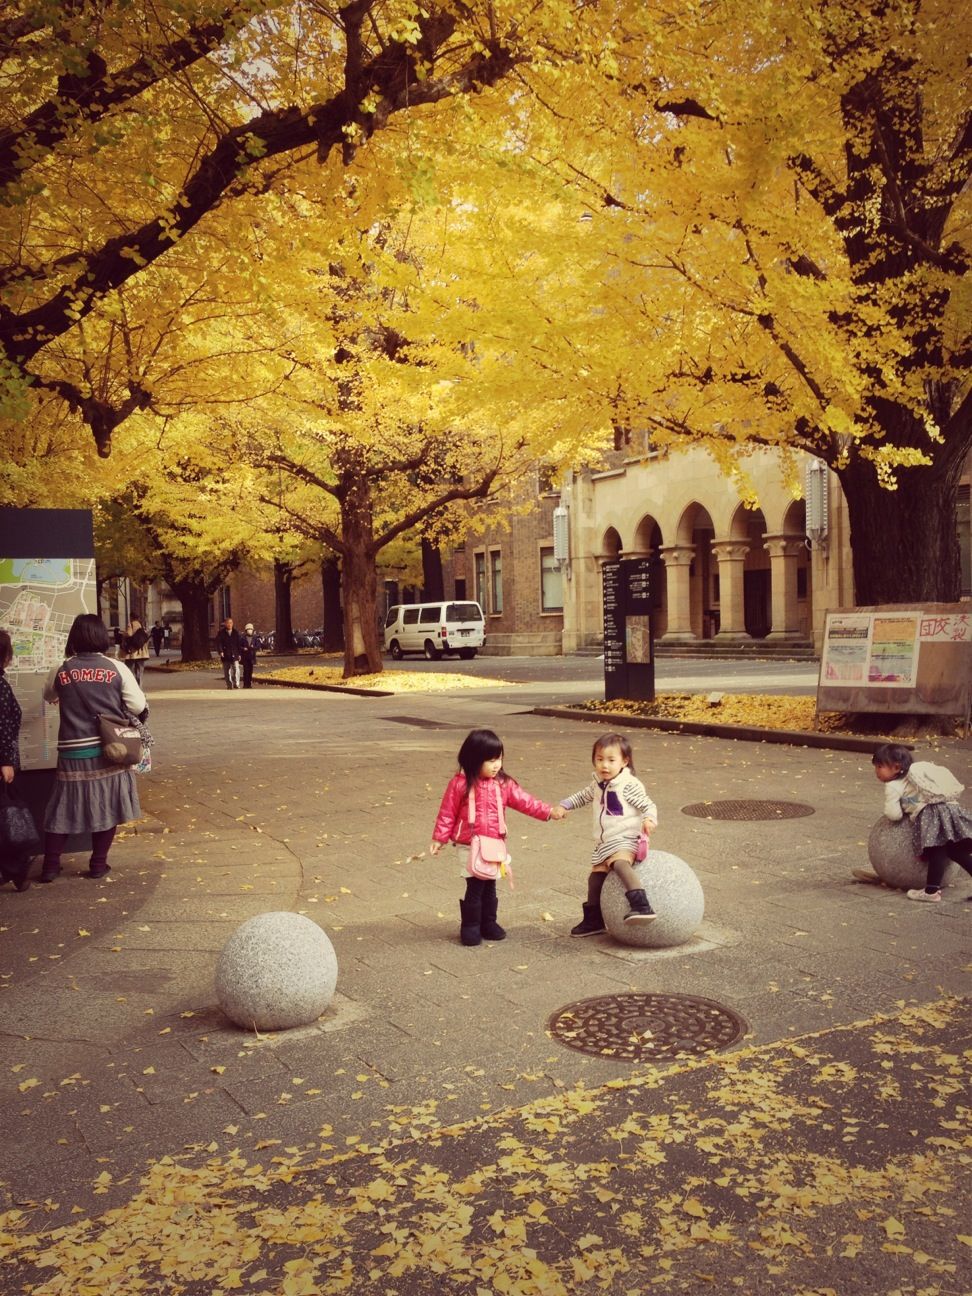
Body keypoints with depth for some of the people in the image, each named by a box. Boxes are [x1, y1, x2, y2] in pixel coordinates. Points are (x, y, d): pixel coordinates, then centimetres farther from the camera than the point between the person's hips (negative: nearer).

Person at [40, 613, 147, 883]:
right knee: (106, 807, 11)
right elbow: (140, 707, -7)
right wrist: (134, 722, 15)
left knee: (64, 808, 12)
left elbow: (48, 696, 21)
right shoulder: (116, 668, -6)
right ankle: (98, 864, 16)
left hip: (73, 751, 1)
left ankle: (50, 866, 16)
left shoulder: (61, 671, 0)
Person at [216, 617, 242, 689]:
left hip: (234, 655, 0)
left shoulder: (236, 633, 8)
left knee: (236, 670, -15)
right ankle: (229, 686, 16)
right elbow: (218, 643, -5)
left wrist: (239, 654, 7)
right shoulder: (221, 633, 2)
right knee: (227, 673, 7)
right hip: (225, 656, 0)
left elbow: (239, 644, 11)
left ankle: (236, 685, -17)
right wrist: (220, 652, -21)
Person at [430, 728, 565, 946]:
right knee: (474, 887, -5)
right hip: (470, 846, -4)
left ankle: (489, 923, 28)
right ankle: (470, 927, 10)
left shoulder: (503, 784, 2)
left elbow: (524, 801, -1)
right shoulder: (460, 784, -9)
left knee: (489, 887, 13)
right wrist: (439, 839, -2)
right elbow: (447, 813, -3)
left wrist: (549, 811, -11)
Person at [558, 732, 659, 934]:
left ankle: (641, 906, -48)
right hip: (604, 843, 8)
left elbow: (647, 804, -12)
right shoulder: (597, 784, 11)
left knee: (620, 862, -36)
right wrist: (564, 805, 21)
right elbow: (583, 796, 29)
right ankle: (593, 920, 33)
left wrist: (649, 819, -32)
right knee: (596, 877, 16)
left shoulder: (629, 784, -12)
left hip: (625, 839, -8)